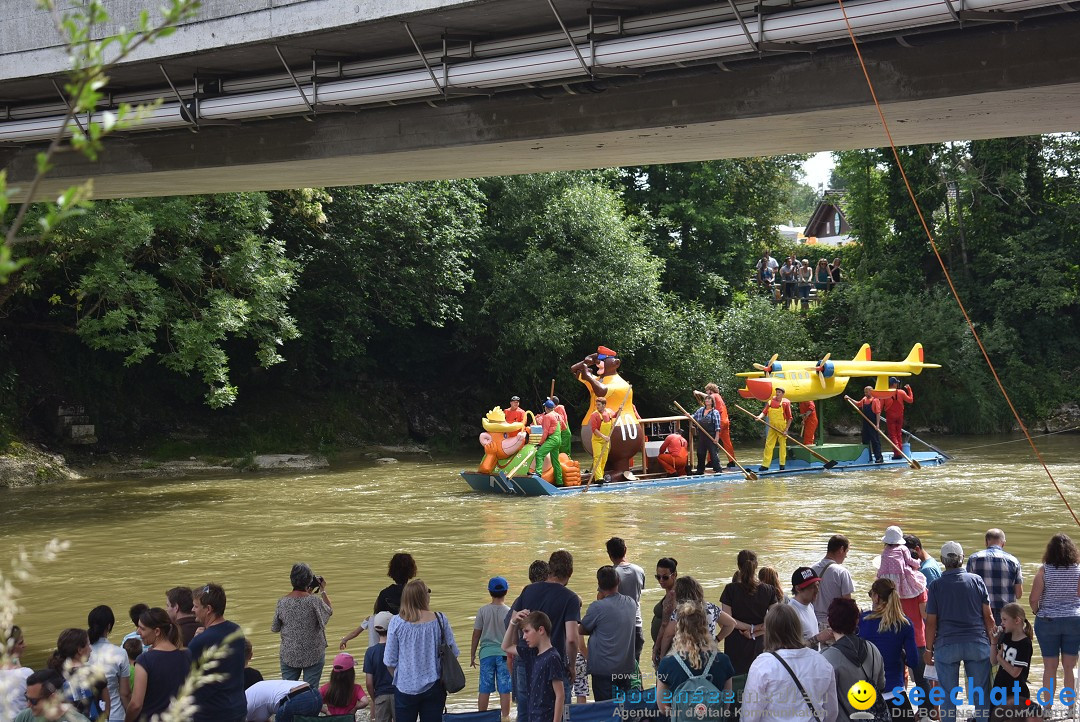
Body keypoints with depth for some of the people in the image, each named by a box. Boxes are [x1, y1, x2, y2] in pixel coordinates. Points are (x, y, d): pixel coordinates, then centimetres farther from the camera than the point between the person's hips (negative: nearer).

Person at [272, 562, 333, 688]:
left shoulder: (282, 602, -7)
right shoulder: (314, 601, -15)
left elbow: (275, 628, 4)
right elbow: (330, 610, 5)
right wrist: (323, 591, 15)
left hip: (289, 655, 2)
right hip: (313, 655, -2)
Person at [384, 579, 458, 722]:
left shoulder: (396, 622, -9)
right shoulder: (439, 620, -7)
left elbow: (389, 660, -4)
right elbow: (453, 652, 1)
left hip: (405, 687, -1)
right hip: (434, 687, 1)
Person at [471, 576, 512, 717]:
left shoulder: (483, 611, -1)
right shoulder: (509, 612, -4)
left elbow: (476, 635, 2)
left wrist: (472, 655, 12)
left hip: (486, 653, 1)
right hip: (504, 653, -1)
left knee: (484, 689, 6)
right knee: (504, 690, 2)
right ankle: (505, 717, 3)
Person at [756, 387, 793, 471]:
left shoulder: (786, 403, -5)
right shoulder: (770, 402, 6)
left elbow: (789, 418, -4)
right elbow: (764, 412, 0)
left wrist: (786, 430, -9)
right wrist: (760, 417, -23)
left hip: (782, 428, -3)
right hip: (772, 428, 3)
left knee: (782, 445, 5)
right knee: (768, 445, 0)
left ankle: (782, 464, 15)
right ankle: (765, 465, 1)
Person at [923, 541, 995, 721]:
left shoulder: (936, 586, -2)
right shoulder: (976, 580, 1)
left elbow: (931, 622, -1)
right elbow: (988, 616, 3)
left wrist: (929, 649, 7)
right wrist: (992, 640, 13)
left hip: (946, 645, -1)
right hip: (977, 644, 1)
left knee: (948, 695, 5)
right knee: (981, 692, 8)